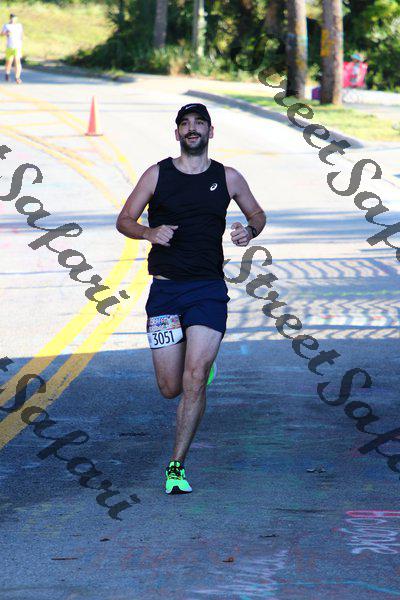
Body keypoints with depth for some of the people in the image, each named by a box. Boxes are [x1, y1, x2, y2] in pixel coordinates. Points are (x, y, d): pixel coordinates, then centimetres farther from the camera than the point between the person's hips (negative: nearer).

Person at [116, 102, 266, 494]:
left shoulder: (227, 178, 6)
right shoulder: (157, 175, 4)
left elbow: (257, 214, 20)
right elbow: (123, 220, 7)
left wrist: (250, 230, -3)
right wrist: (149, 232, -15)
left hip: (209, 289, -1)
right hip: (165, 288, 1)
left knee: (195, 380, -15)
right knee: (170, 389, 2)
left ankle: (176, 467, -5)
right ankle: (203, 361, 40)